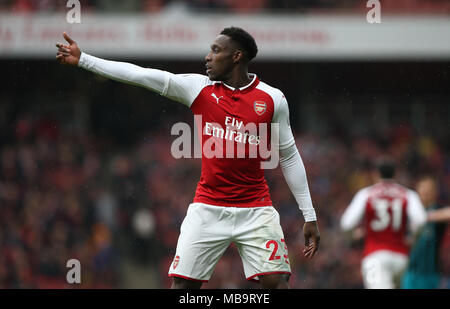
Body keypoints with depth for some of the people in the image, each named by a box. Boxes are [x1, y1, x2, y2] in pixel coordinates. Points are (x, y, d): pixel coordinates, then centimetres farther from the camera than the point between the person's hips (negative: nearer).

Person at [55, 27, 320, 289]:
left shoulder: (273, 99, 0)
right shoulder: (198, 87, 2)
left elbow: (289, 157, 6)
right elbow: (139, 75, 0)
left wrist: (309, 216, 5)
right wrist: (82, 59, -4)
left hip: (256, 209, -1)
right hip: (208, 207, 1)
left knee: (277, 282, -14)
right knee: (183, 283, -4)